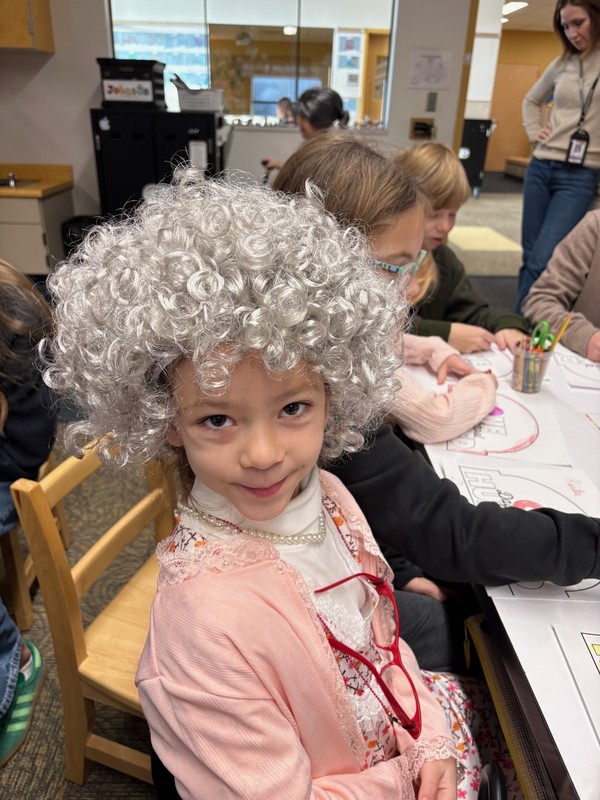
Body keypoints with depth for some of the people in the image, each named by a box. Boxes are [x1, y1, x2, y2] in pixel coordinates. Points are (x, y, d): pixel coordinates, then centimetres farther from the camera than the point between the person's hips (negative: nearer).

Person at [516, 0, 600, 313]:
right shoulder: (561, 64, 11)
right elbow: (531, 100, 27)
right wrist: (534, 131, 10)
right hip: (541, 168, 4)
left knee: (542, 261, -14)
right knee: (529, 256, 7)